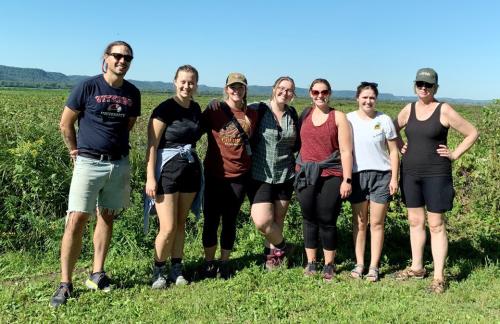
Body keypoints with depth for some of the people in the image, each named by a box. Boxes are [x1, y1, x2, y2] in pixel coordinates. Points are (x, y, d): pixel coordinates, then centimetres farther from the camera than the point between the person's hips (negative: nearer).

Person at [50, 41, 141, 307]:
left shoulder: (132, 93, 5)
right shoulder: (88, 87, -6)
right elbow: (66, 123, 2)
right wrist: (75, 151, 9)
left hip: (119, 164, 4)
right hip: (89, 163, -4)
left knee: (107, 218, 10)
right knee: (76, 220, -9)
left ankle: (97, 275, 21)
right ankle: (65, 284, -1)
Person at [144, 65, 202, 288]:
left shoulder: (196, 109, 10)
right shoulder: (165, 109, -9)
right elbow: (152, 145, -11)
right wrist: (150, 177, -17)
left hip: (191, 169, 6)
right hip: (167, 169, -6)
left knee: (181, 223, 11)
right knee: (168, 228, -7)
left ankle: (176, 269, 23)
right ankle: (158, 271, 13)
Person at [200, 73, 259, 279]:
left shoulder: (252, 115, 6)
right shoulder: (215, 108, -4)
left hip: (239, 176, 2)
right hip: (214, 174, -2)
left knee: (229, 220, 10)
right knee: (211, 219, 5)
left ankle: (225, 262, 24)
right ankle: (209, 262, 22)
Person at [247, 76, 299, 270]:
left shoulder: (293, 115, 8)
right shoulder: (258, 109, -5)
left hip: (285, 175, 4)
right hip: (260, 175, -3)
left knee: (278, 220, 9)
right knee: (262, 221, -13)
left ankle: (274, 249, 32)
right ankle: (279, 244, 16)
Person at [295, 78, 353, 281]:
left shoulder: (338, 117, 1)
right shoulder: (305, 114, 10)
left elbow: (346, 151, -3)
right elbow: (298, 143, 13)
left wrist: (347, 180, -8)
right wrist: (296, 169, 6)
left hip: (331, 176, -3)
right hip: (305, 175, 3)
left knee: (327, 221, -1)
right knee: (309, 219, 8)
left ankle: (329, 266, 15)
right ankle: (310, 263, 20)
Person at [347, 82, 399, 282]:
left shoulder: (384, 120, 0)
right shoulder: (349, 119, 1)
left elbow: (393, 151, 3)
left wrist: (394, 178, -2)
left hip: (381, 175, -1)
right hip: (357, 175, 1)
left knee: (377, 223, 3)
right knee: (359, 223, 7)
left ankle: (374, 267, 10)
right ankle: (359, 264, 17)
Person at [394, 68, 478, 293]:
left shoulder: (444, 110, -6)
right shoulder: (409, 109, 7)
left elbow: (472, 133, -2)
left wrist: (455, 154, -7)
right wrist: (400, 147, 10)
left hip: (436, 175, -5)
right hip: (410, 173, 5)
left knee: (436, 225, -1)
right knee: (415, 221, 13)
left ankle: (439, 277, 6)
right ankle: (417, 268, 26)